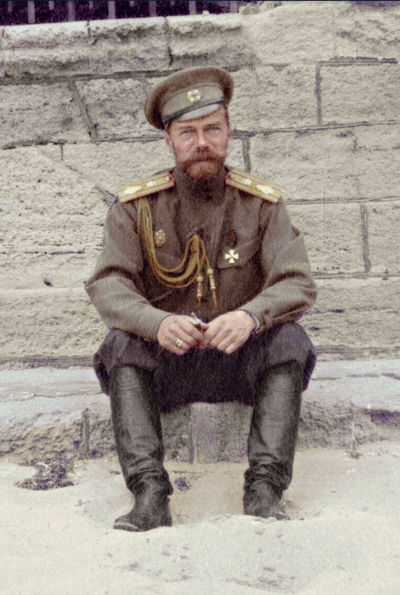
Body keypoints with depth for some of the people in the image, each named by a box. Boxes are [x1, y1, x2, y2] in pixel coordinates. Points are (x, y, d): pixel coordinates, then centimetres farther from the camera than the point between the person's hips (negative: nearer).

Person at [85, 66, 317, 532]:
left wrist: (250, 316, -35)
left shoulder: (261, 203, -3)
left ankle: (264, 489, -30)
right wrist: (157, 323, -36)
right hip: (165, 362, 0)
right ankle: (150, 494, -33)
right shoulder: (137, 206, -3)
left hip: (240, 359, 0)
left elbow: (296, 284, -12)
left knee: (289, 339, -28)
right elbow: (108, 286, -14)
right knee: (122, 346, -29)